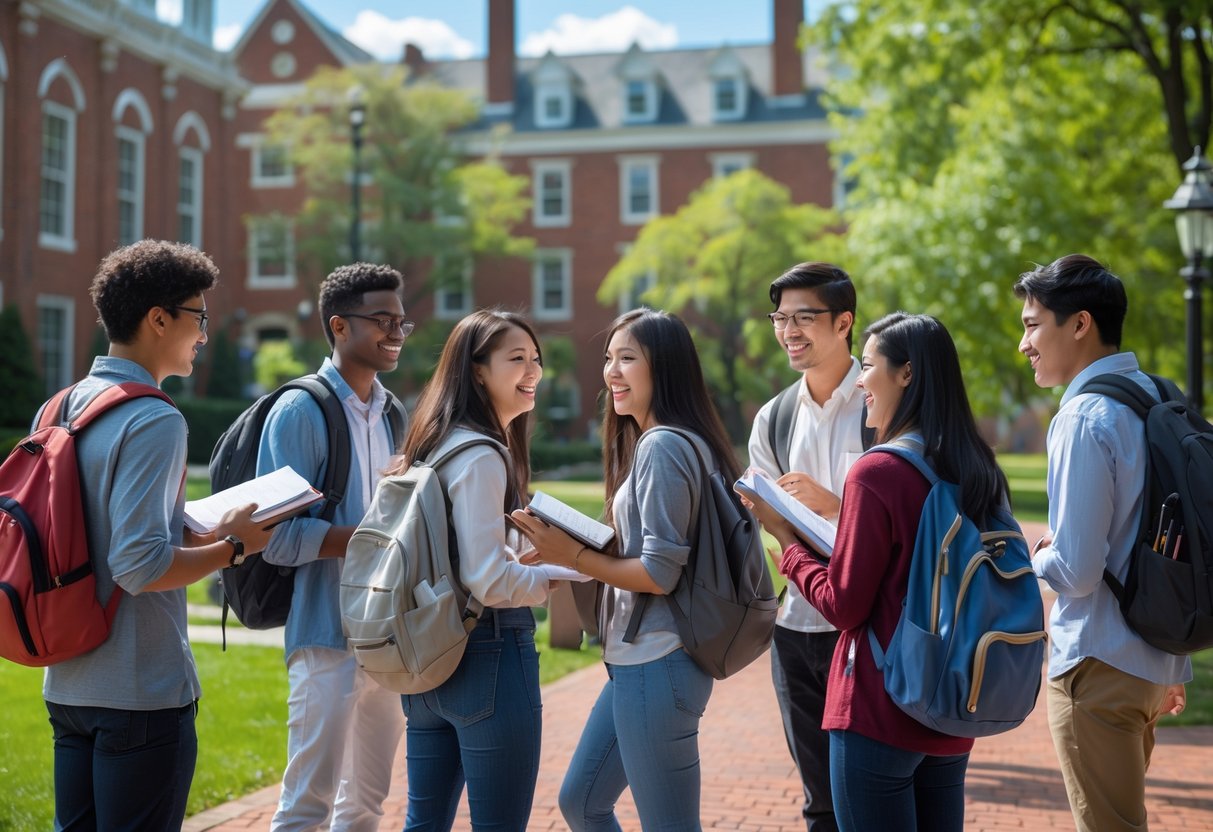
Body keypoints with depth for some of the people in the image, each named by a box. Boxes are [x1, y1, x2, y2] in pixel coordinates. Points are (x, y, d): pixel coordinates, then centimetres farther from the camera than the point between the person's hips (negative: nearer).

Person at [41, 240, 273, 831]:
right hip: (143, 692, -8)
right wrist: (232, 546, -10)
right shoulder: (154, 421, -18)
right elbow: (141, 566, -25)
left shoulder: (59, 409, 9)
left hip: (68, 684, 8)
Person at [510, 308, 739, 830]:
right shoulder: (646, 441, 14)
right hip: (637, 661, 10)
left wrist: (572, 556, -11)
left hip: (657, 665, -10)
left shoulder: (662, 447, -16)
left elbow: (660, 572, -19)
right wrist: (573, 549, 8)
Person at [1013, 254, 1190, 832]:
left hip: (1098, 665, -9)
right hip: (1154, 659, 9)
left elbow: (1077, 571, -23)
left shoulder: (1084, 419, -19)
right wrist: (1174, 667, 20)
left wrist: (1032, 558, -1)